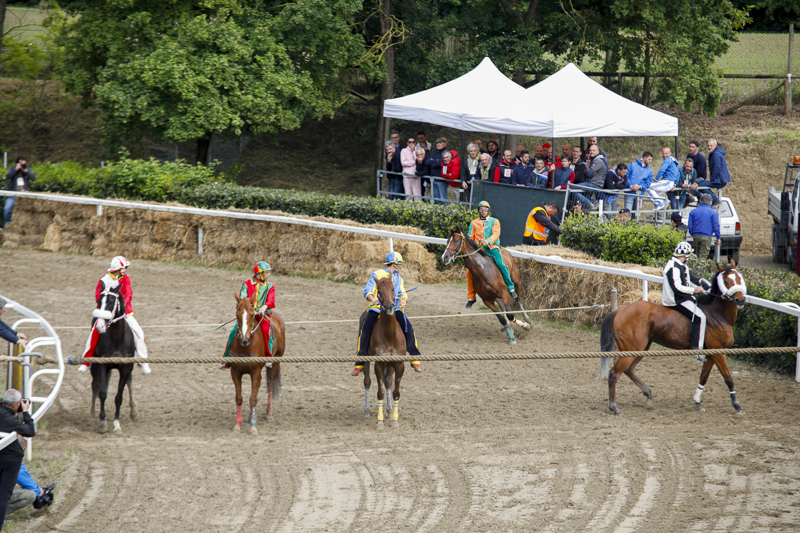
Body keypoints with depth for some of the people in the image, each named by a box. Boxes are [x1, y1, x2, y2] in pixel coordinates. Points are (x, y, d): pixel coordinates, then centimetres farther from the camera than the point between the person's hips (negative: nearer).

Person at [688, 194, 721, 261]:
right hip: (706, 237, -4)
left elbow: (690, 226, 10)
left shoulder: (693, 211, 9)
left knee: (699, 254, 17)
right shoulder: (712, 212, -2)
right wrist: (718, 237, 4)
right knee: (703, 255, -6)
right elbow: (716, 226, -3)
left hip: (696, 236, 4)